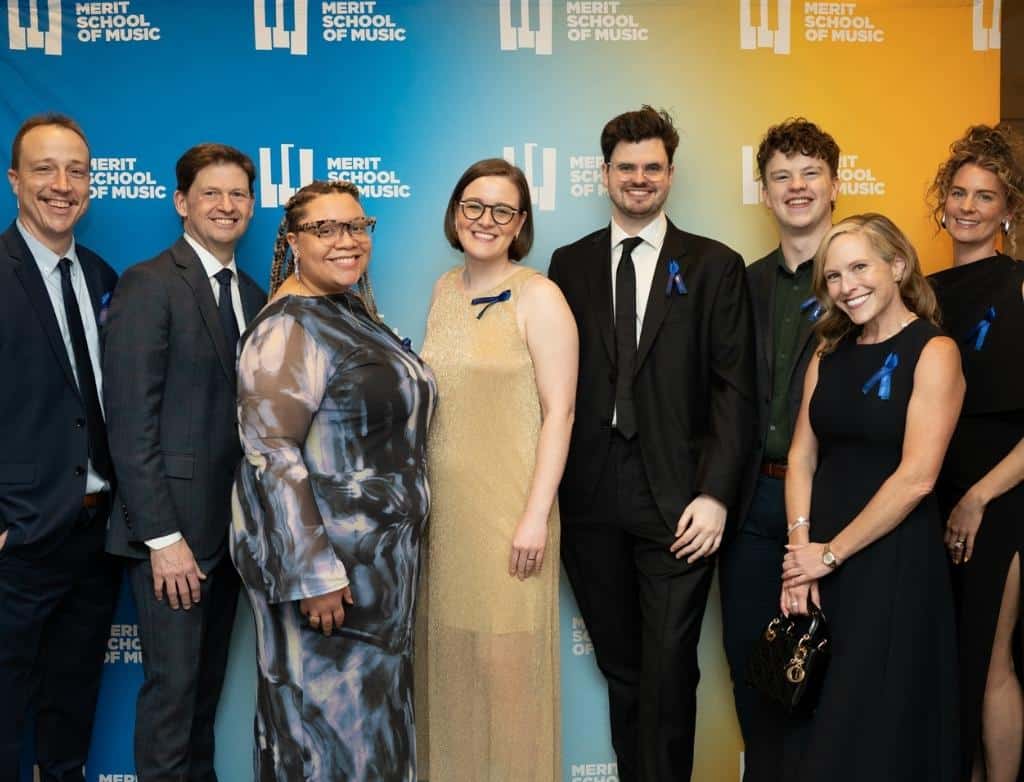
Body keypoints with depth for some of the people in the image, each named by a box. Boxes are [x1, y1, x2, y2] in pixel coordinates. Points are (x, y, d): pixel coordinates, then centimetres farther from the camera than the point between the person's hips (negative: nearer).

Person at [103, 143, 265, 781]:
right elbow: (131, 423, -15)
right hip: (172, 526, -6)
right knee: (174, 683, 2)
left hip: (233, 526, 7)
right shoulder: (148, 285, -10)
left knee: (209, 679, 16)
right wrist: (163, 537, -18)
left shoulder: (253, 296, 12)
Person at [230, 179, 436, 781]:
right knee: (331, 716, 4)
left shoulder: (355, 311, 9)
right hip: (323, 557, -9)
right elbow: (270, 454, -23)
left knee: (370, 708, 19)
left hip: (378, 551, 9)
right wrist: (316, 574, -25)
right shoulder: (290, 326, -18)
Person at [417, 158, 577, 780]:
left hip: (509, 506, -6)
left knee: (508, 658, 2)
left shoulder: (539, 297, -9)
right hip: (444, 502, 6)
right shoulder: (445, 289, 9)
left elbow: (559, 411, -12)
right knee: (453, 654, 14)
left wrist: (536, 515, -17)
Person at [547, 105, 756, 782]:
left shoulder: (715, 266, 4)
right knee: (621, 670, 13)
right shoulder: (570, 264, 11)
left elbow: (734, 389, -1)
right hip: (591, 503, 2)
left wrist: (715, 494, -11)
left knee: (669, 675, 1)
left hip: (677, 502, -2)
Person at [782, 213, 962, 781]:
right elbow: (802, 455, 6)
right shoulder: (829, 353, 8)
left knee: (876, 719, 6)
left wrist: (831, 553, -12)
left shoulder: (933, 351, -10)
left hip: (893, 560, -5)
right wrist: (801, 548, -7)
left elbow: (916, 477, -17)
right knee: (814, 716, 14)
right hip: (817, 560, 6)